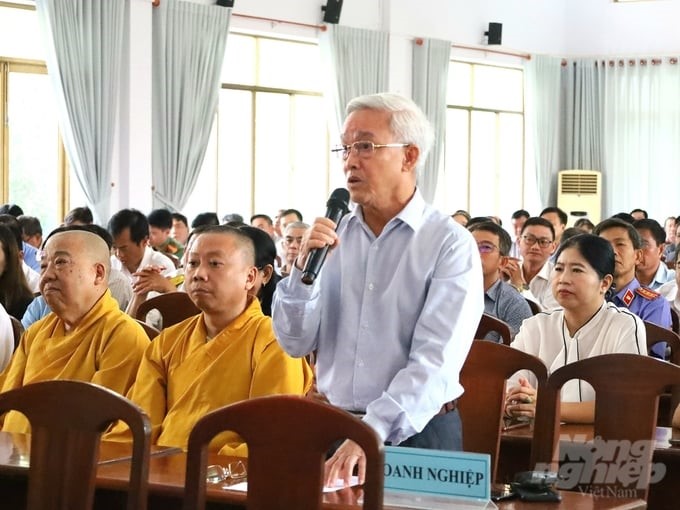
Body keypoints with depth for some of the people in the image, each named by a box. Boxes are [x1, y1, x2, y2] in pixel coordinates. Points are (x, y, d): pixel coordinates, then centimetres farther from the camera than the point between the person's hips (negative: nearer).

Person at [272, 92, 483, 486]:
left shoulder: (451, 244, -10)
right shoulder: (331, 236, 5)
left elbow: (434, 364, -19)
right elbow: (296, 343, 5)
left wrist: (373, 433, -30)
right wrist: (304, 268, -11)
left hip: (417, 434, -4)